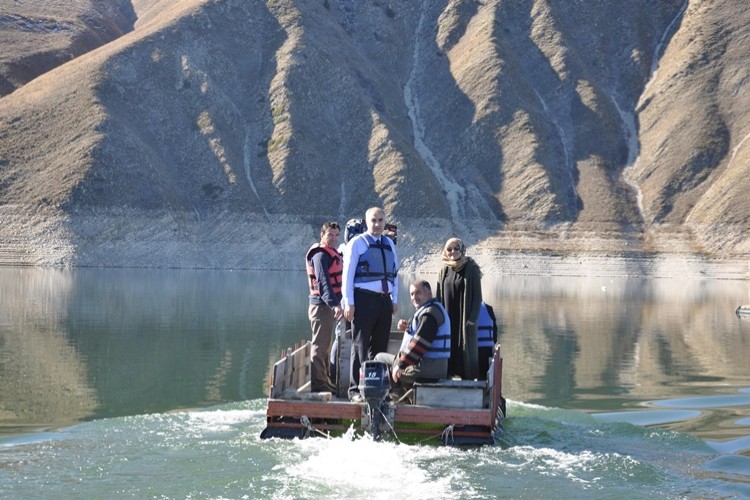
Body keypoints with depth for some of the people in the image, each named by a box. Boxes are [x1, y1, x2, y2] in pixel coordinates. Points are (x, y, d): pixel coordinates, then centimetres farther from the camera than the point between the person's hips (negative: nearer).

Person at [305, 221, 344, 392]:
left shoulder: (333, 254, 17)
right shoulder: (320, 255, -14)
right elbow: (323, 282, -25)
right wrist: (334, 304, -35)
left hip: (327, 306, 10)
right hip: (321, 306, -10)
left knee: (325, 345, 17)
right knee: (320, 345, -8)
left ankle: (324, 380, 26)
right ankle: (317, 384, -6)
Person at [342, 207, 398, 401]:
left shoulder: (389, 244, 14)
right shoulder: (357, 243, -2)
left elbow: (394, 273, 19)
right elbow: (348, 274, -5)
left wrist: (394, 299, 13)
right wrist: (349, 303, -10)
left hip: (384, 300, 5)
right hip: (364, 299, -5)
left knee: (380, 346, 9)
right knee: (360, 346, -2)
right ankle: (356, 389, 3)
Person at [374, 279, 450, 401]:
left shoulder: (429, 313, -16)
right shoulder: (436, 308, 17)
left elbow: (419, 344, -23)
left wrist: (400, 365, -19)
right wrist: (406, 328, 3)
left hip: (424, 369, -11)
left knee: (380, 359, 5)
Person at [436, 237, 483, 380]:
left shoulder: (471, 269, -5)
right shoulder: (444, 270, 8)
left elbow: (477, 296, -6)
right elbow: (438, 296, 11)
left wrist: (472, 319, -12)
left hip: (464, 319, -4)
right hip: (447, 319, 4)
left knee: (466, 351, -2)